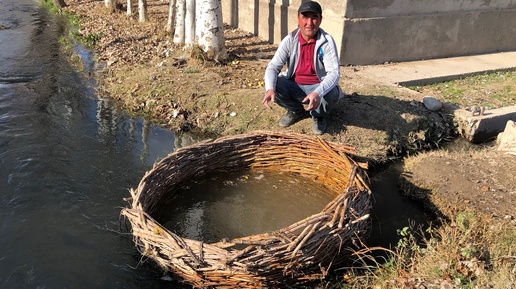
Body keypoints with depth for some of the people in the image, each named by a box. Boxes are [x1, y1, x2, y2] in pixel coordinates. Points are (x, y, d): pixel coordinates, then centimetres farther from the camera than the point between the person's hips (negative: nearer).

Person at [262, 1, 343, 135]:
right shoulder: (289, 40, -10)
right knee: (273, 86, -24)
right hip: (294, 86, 3)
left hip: (319, 87, -2)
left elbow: (334, 72, -25)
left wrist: (318, 93, -46)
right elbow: (273, 66, -14)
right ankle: (296, 111, 7)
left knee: (332, 94, -35)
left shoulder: (327, 41, -17)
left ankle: (319, 115, 3)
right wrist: (270, 89, -36)